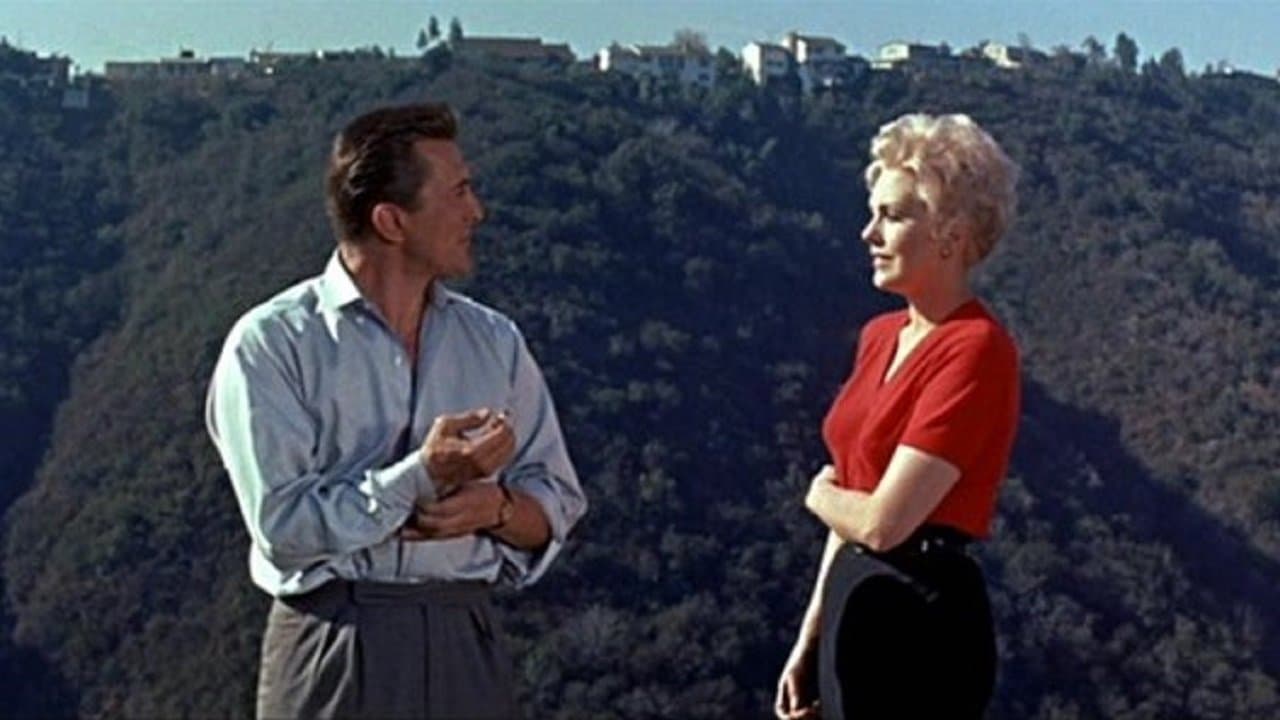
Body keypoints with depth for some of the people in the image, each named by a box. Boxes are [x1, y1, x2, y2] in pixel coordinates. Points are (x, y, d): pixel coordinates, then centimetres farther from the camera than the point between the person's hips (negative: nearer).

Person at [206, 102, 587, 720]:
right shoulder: (272, 344, -4)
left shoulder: (494, 341, 11)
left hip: (465, 646, 4)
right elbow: (282, 525, -13)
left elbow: (555, 505, 13)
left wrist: (495, 505, -8)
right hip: (334, 651, -4)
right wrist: (422, 476, -19)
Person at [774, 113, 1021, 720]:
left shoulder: (975, 349, -17)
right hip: (856, 606, 8)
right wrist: (810, 640, 14)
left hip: (922, 618, -8)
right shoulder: (880, 336, 9)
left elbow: (881, 520, -22)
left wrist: (821, 495, 0)